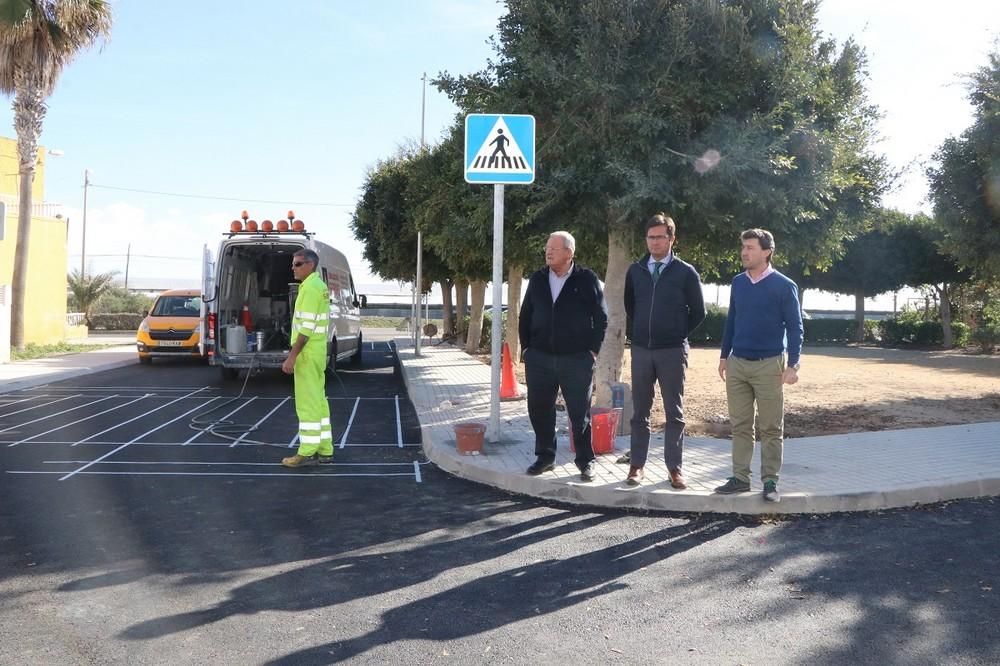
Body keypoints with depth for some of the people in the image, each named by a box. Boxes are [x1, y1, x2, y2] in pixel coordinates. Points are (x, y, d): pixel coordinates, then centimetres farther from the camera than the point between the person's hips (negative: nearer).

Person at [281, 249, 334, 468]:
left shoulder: (310, 287, -15)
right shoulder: (320, 286, 17)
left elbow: (306, 327, -21)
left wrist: (292, 357, -20)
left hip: (307, 353, -10)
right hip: (317, 352, 10)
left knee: (307, 403, -5)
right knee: (318, 401, 12)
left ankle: (307, 453, -1)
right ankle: (324, 451, 16)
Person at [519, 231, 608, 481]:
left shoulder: (587, 279, -4)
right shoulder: (537, 280, 8)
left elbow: (601, 317, -1)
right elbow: (525, 315, 14)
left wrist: (593, 350, -5)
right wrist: (527, 347, 9)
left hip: (577, 360, -4)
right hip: (539, 358, 4)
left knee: (580, 414, 3)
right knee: (539, 410, 8)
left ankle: (586, 462, 16)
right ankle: (545, 456, 23)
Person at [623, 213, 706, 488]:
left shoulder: (685, 272, -2)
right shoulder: (635, 271, 6)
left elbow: (698, 312, 5)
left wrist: (677, 334, 4)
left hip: (673, 351, -2)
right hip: (641, 349, 3)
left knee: (674, 412, 3)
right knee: (640, 411, 7)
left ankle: (674, 467, 10)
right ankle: (636, 465, 13)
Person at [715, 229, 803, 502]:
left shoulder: (784, 286, -6)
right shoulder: (738, 283, 8)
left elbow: (795, 327, -5)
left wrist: (793, 365, -12)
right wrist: (724, 356, 15)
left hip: (769, 365, -5)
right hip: (737, 364, 5)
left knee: (771, 428, 1)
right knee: (740, 426, 8)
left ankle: (770, 481, 9)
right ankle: (740, 477, 15)